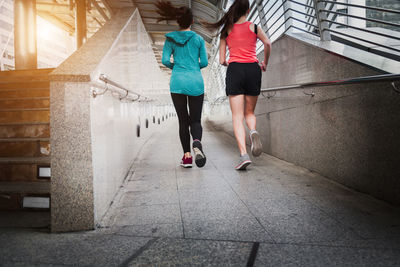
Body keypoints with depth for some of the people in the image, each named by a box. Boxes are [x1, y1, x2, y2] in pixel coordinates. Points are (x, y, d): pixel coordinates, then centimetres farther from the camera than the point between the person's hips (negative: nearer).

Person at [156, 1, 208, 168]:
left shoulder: (171, 39, 5)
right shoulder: (199, 39, 5)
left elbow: (165, 60, -3)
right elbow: (204, 62, 4)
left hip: (177, 83, 0)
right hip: (196, 82, 0)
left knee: (183, 121, 7)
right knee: (196, 120, 6)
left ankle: (187, 156, -1)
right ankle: (197, 142, -26)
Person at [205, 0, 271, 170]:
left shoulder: (226, 30, 11)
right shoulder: (254, 27, 10)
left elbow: (222, 60, 8)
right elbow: (267, 43, -8)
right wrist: (265, 63, 7)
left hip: (234, 70, -1)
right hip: (252, 69, 1)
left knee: (237, 117, -4)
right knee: (250, 112, 16)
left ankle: (243, 155, -18)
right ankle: (253, 131, -17)